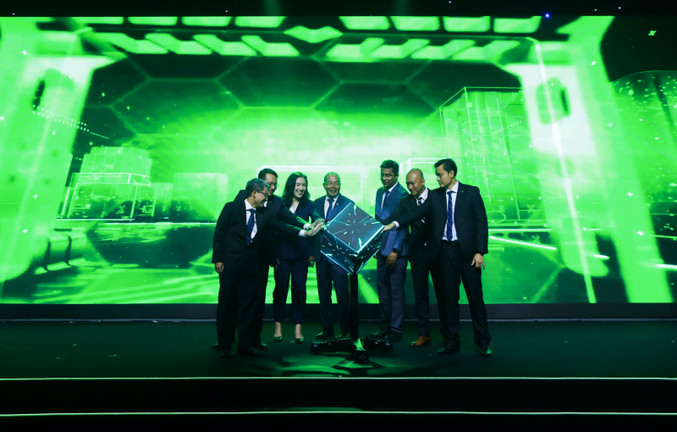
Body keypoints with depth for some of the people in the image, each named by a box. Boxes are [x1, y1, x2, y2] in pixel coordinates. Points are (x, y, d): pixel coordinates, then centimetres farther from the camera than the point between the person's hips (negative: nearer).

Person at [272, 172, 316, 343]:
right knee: (281, 288, 5)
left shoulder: (308, 205, 4)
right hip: (282, 253, 0)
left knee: (299, 288, 2)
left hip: (301, 254, 0)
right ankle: (278, 326, 20)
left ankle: (297, 327, 13)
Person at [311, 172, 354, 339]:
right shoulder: (317, 203, 11)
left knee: (342, 293, 0)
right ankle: (327, 329, 25)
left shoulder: (348, 204, -2)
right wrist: (313, 252, 7)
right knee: (323, 294, 12)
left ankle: (345, 330, 16)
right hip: (321, 255, 4)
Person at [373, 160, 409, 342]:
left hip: (396, 250, -8)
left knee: (396, 290, 1)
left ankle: (396, 330, 12)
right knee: (382, 287, 13)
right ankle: (385, 327, 26)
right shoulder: (380, 192, 14)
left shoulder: (402, 194, -11)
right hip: (381, 248, 8)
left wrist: (395, 250, -19)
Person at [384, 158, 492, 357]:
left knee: (475, 296, 5)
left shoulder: (471, 192, 2)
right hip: (444, 251, 3)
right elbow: (417, 212, 0)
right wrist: (395, 223, -14)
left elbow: (482, 223, -1)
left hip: (467, 251, -2)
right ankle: (451, 341, 21)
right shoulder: (434, 195, 10)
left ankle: (483, 342, 22)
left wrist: (480, 251, -9)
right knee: (448, 297, 8)